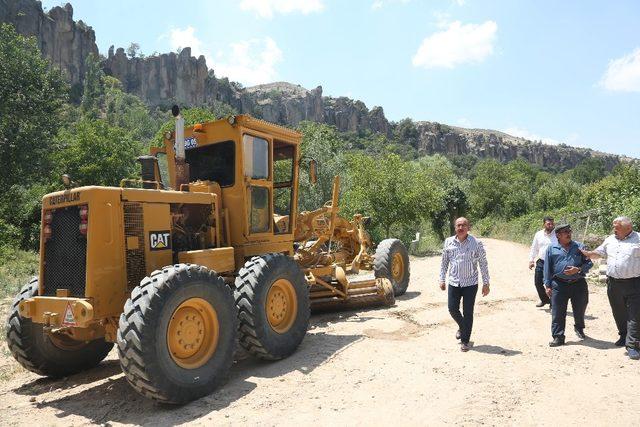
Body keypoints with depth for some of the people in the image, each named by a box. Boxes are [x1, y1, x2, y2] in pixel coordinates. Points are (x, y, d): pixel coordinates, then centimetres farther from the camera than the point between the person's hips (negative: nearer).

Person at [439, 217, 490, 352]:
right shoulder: (449, 242, 2)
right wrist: (442, 279, 7)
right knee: (452, 309, 7)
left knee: (468, 313, 1)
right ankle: (462, 327, 38)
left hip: (470, 283, -3)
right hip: (454, 283, 3)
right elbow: (444, 262, 10)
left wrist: (486, 283, -3)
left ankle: (465, 341, 16)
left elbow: (483, 264, -2)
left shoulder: (476, 243, -6)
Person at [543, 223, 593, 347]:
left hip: (579, 284, 2)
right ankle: (558, 337, 7)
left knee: (580, 309, 16)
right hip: (559, 284, -1)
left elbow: (588, 263, 6)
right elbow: (547, 268, 5)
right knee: (558, 313, -2)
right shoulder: (551, 249, 3)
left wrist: (578, 269, -14)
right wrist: (548, 285, 1)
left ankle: (579, 328, 43)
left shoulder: (579, 247, 6)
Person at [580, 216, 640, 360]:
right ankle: (624, 336, 36)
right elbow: (597, 253, 18)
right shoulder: (610, 240, 10)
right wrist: (585, 253, 2)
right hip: (613, 283, 5)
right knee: (618, 313, 17)